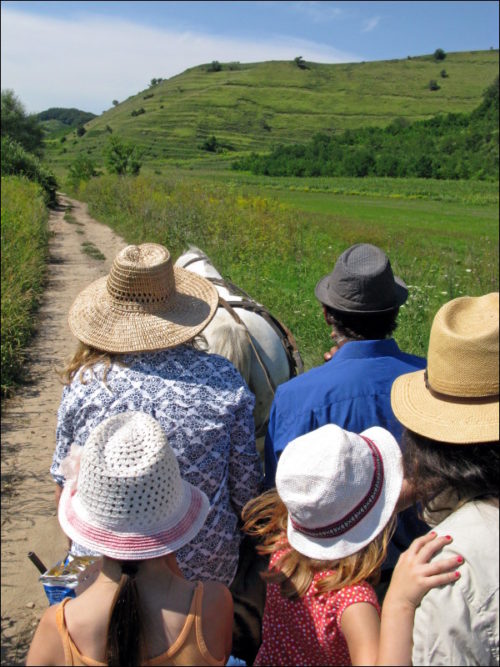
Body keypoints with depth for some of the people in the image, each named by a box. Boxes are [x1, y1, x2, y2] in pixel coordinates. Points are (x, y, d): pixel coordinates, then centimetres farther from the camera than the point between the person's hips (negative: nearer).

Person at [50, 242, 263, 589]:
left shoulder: (84, 382, -14)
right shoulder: (222, 380, -15)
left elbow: (66, 483, 0)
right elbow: (246, 484, -6)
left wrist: (81, 547, 19)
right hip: (206, 566, 0)